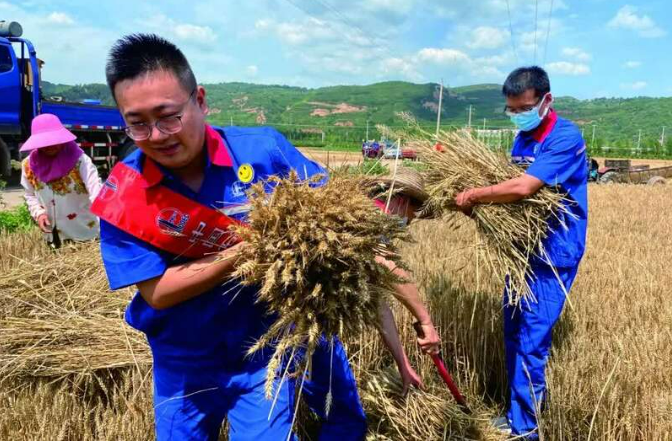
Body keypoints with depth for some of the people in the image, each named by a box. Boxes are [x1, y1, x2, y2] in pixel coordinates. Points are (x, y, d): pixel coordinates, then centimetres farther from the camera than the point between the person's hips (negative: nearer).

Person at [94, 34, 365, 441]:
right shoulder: (123, 194, -14)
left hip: (265, 349, -1)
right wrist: (249, 248, -27)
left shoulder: (263, 150, -16)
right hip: (184, 363, 2)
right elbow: (156, 292, -18)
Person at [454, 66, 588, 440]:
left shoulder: (566, 137, -17)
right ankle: (529, 405, 33)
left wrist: (474, 196, -18)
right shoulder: (523, 137, 10)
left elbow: (523, 188, -28)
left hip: (553, 254, -8)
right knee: (515, 333, 15)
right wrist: (480, 198, -6)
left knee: (531, 341, -5)